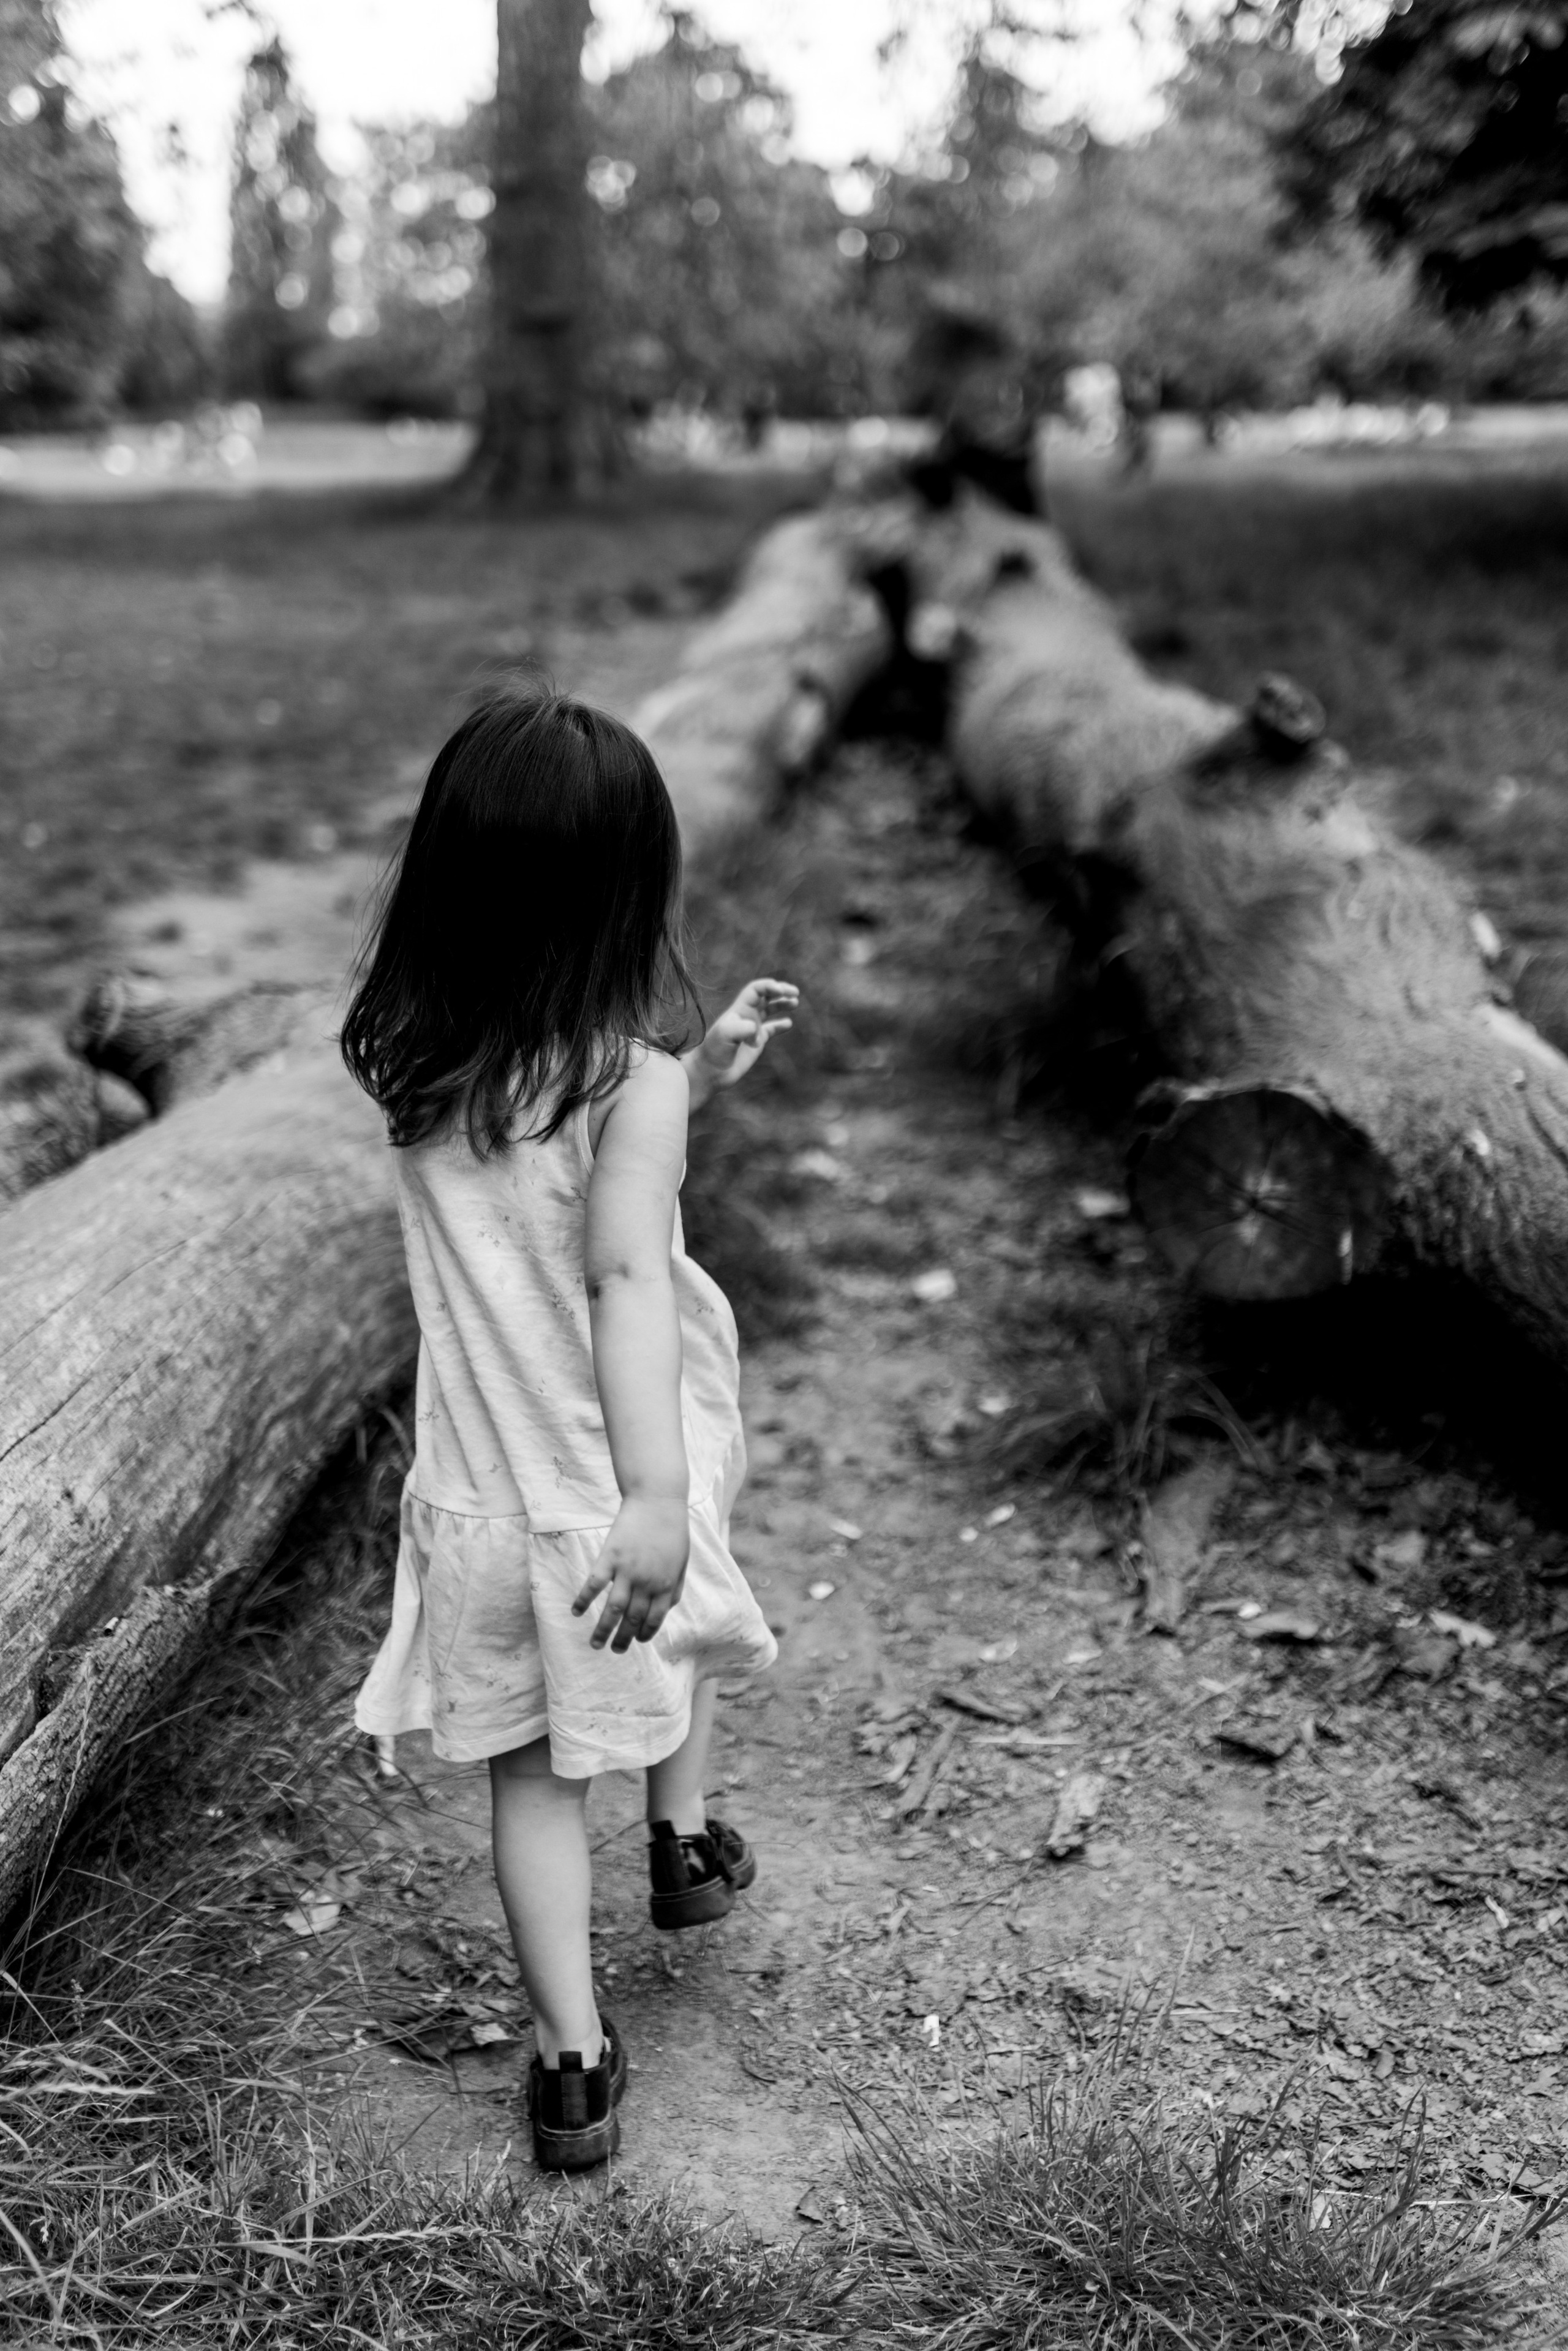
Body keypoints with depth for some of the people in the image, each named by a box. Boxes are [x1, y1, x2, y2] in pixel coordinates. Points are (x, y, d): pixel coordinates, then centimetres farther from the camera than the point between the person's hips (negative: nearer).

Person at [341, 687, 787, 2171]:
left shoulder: (408, 1064, -4)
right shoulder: (628, 1081, -21)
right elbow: (628, 1281, -35)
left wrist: (700, 1070, 13)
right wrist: (655, 1495, -44)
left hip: (481, 1494, 3)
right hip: (617, 1492, -2)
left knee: (533, 1773, 16)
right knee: (675, 1615, 33)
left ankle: (573, 2063, 19)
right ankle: (685, 1840, 48)